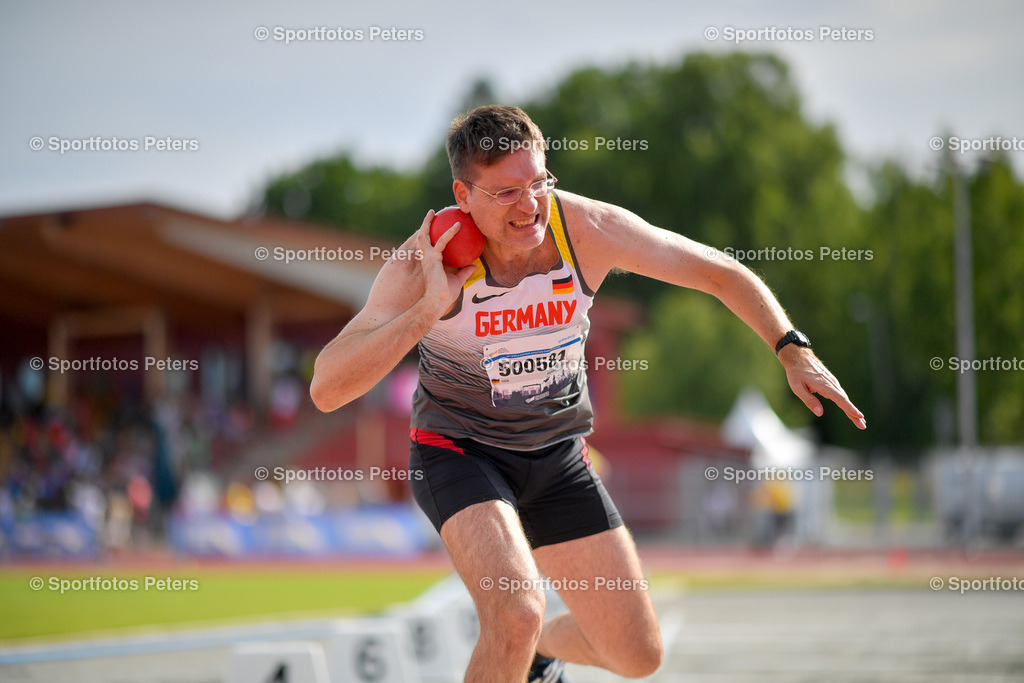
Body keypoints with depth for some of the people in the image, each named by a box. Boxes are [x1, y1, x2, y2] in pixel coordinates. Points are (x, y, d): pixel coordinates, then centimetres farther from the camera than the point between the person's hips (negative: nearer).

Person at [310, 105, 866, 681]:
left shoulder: (590, 229, -19)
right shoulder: (427, 262, -25)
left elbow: (722, 273, -5)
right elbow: (327, 390, -32)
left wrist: (793, 349, -18)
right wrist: (428, 310, -42)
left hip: (559, 457, 4)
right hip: (460, 453, -4)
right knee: (518, 611, -32)